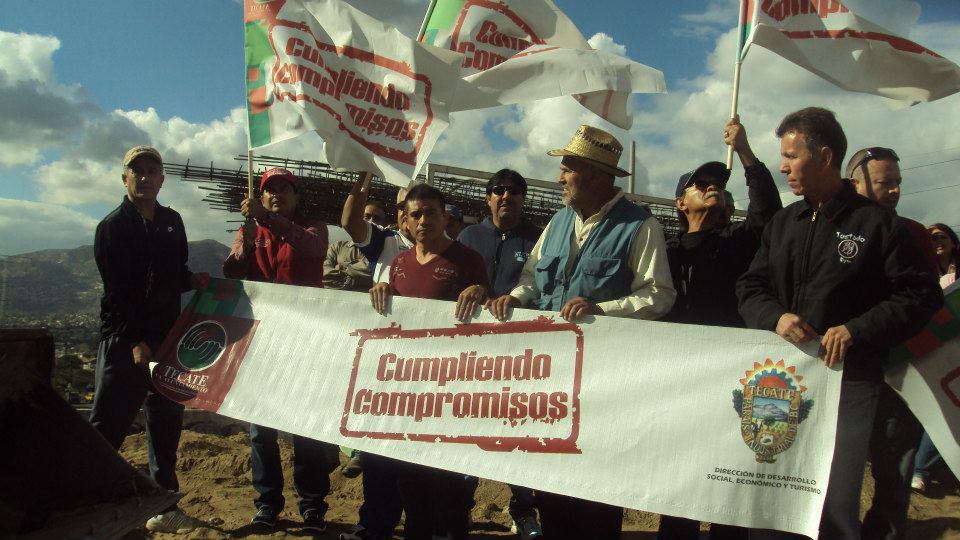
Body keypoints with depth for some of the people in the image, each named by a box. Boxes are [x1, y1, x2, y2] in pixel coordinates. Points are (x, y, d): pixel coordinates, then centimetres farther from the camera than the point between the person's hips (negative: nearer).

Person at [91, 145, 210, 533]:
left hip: (166, 339, 6)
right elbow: (116, 292, -13)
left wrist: (193, 279, -3)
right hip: (124, 342, -6)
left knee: (166, 423, 9)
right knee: (107, 426, -5)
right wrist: (134, 341, -19)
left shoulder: (172, 222, 12)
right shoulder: (113, 226, -5)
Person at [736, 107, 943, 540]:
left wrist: (857, 330, -18)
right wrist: (775, 317, -11)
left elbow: (922, 294, -6)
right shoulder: (783, 224, 12)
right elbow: (749, 287, 11)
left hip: (848, 381, -5)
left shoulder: (876, 223, -4)